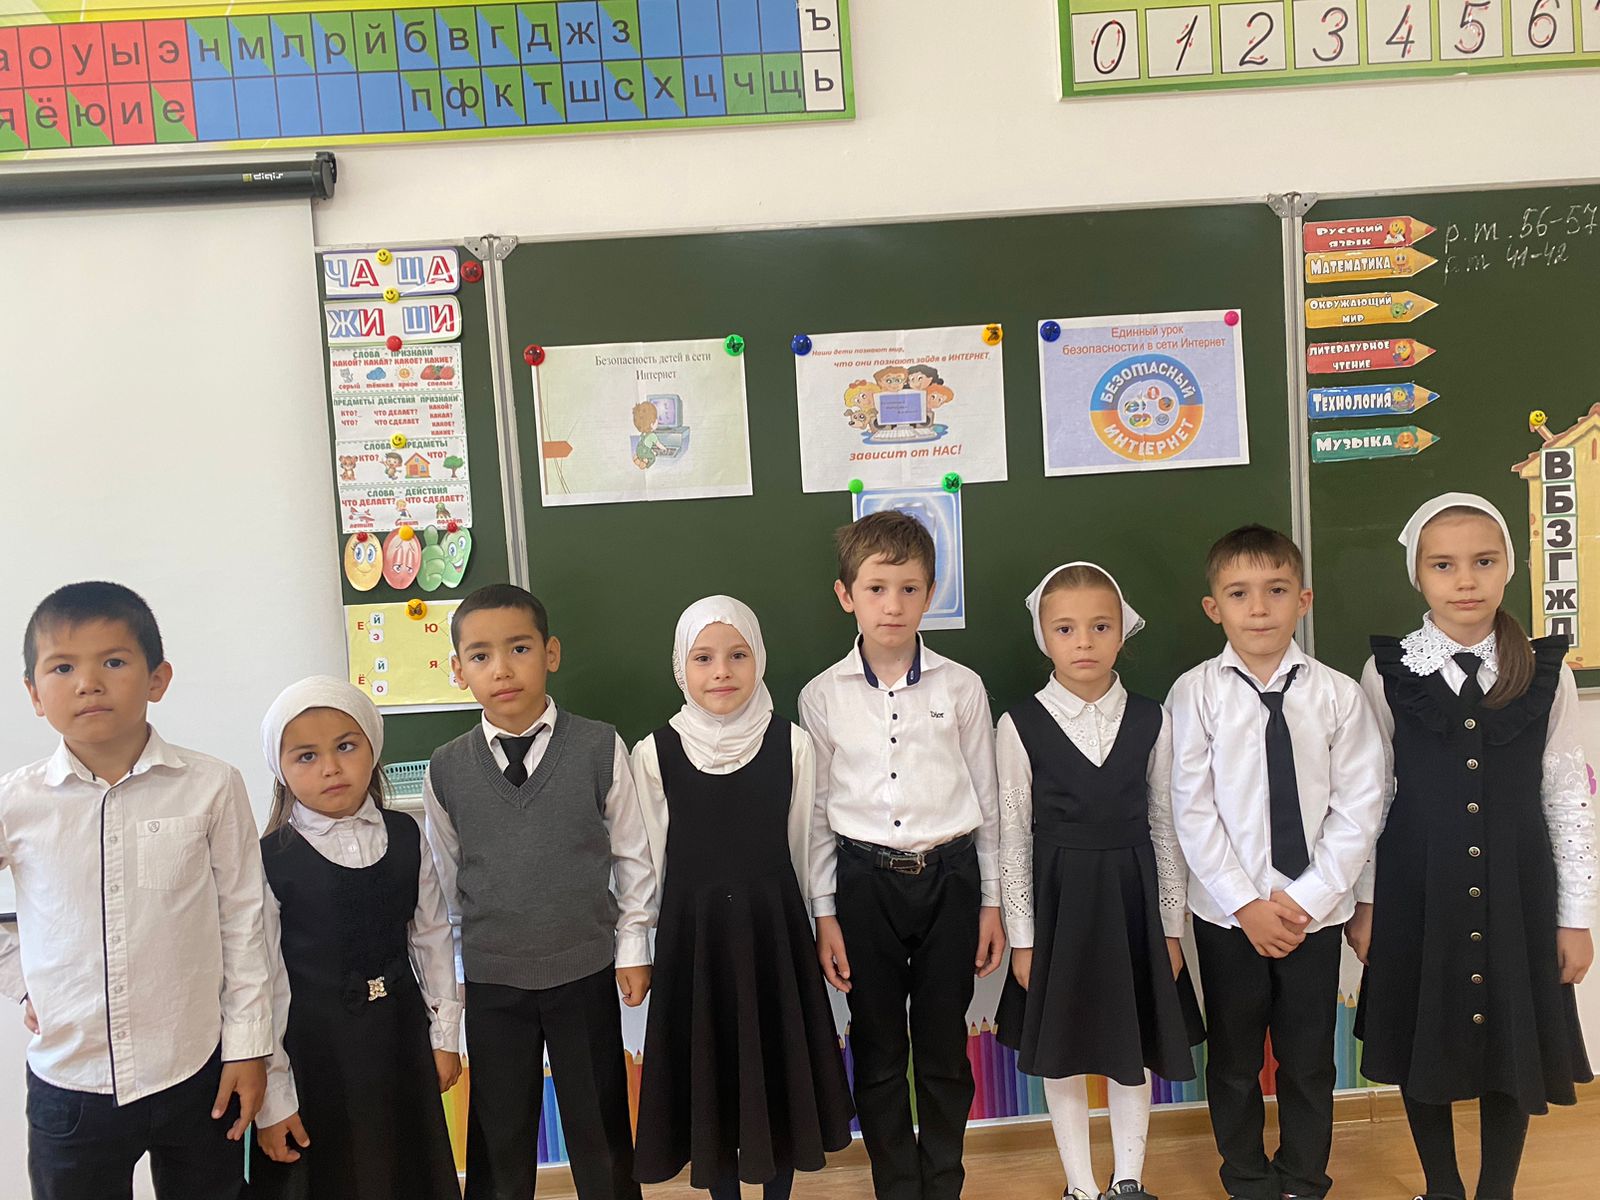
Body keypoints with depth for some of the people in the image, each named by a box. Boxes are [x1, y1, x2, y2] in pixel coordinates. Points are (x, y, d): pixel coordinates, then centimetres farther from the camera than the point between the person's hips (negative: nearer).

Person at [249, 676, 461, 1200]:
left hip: (400, 1034, 3)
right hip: (314, 1044, -3)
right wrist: (273, 1096, -7)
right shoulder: (272, 860, -14)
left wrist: (445, 1034, 7)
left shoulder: (405, 837, -4)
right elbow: (263, 981, -10)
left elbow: (432, 935, 5)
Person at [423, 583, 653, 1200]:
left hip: (586, 969, -1)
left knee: (599, 1127, 15)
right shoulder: (446, 770, -4)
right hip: (491, 980, 1)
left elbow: (632, 855, 0)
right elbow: (446, 878, 7)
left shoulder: (601, 749, -9)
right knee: (499, 1133, 16)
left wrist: (632, 948, 3)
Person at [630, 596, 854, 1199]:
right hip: (691, 931, 0)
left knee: (777, 1065, 13)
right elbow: (650, 860, 1)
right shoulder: (654, 753, -7)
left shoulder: (792, 745, -8)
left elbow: (804, 845, 1)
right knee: (707, 1072, 12)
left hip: (774, 927, 0)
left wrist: (799, 919, 7)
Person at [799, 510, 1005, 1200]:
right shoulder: (822, 697, -2)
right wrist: (825, 914, 2)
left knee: (944, 1050, 12)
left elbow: (987, 799, 5)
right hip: (865, 881, 0)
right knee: (878, 1054, 11)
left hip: (949, 876, 0)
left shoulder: (962, 688, -1)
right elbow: (816, 811, 3)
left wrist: (991, 902, 6)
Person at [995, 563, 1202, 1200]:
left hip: (1133, 895, 2)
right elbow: (1013, 837, -6)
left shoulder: (1151, 721, -2)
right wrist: (1022, 937, -5)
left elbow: (1165, 825, 3)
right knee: (1062, 1054, 11)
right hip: (1058, 898, -1)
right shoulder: (1020, 726, -9)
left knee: (1133, 1050, 15)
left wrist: (1171, 926, 4)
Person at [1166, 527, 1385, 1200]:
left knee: (1309, 1058, 14)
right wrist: (1247, 904, -11)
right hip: (1227, 910, 0)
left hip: (1315, 910, 1)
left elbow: (1358, 808, -4)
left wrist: (1307, 898, -10)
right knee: (1234, 1057, 14)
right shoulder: (1196, 693, -8)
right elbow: (1193, 811, -8)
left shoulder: (1338, 694, -5)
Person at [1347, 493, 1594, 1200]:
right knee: (1422, 1042, 12)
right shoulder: (1388, 673, -5)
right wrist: (1365, 902, 1)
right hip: (1417, 889, -1)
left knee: (1514, 1046, 12)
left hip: (1516, 890, 1)